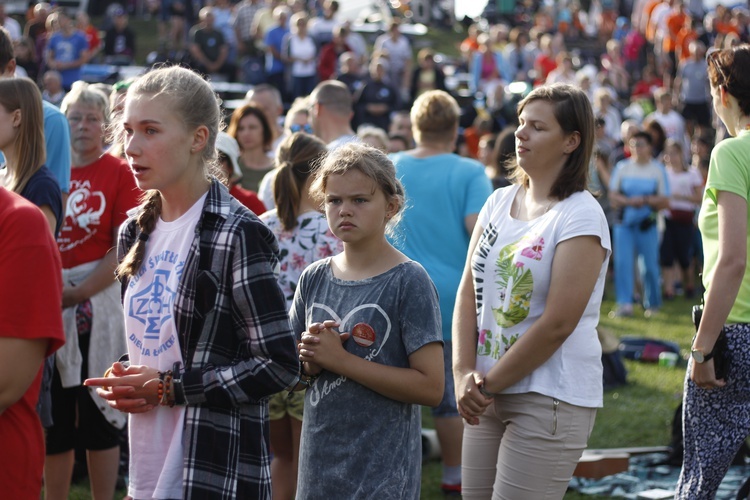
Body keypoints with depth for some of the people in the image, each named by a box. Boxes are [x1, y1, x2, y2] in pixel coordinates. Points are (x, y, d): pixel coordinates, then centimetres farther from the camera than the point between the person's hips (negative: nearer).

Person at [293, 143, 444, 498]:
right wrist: (310, 359, -9)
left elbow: (430, 387, -15)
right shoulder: (314, 279, 5)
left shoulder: (408, 282, -9)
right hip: (318, 462, 5)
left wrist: (341, 359, -16)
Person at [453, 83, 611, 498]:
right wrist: (464, 374, -7)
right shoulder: (499, 203, 10)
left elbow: (557, 324, -16)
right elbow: (468, 294, 7)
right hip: (489, 398, 7)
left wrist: (490, 383, -11)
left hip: (551, 400, -7)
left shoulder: (580, 216, -11)